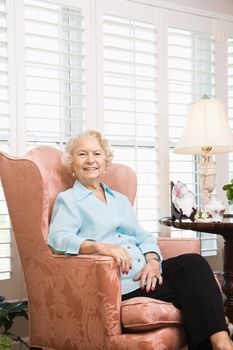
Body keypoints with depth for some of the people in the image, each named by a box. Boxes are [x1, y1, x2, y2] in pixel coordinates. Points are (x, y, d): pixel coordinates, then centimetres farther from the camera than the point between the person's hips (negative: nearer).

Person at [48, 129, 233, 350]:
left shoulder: (120, 200, 28)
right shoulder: (67, 200, 7)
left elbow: (143, 236, 19)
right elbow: (58, 238, -13)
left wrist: (153, 260, -5)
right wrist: (100, 246, -32)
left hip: (146, 272, 6)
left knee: (194, 262, -25)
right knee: (192, 290, -25)